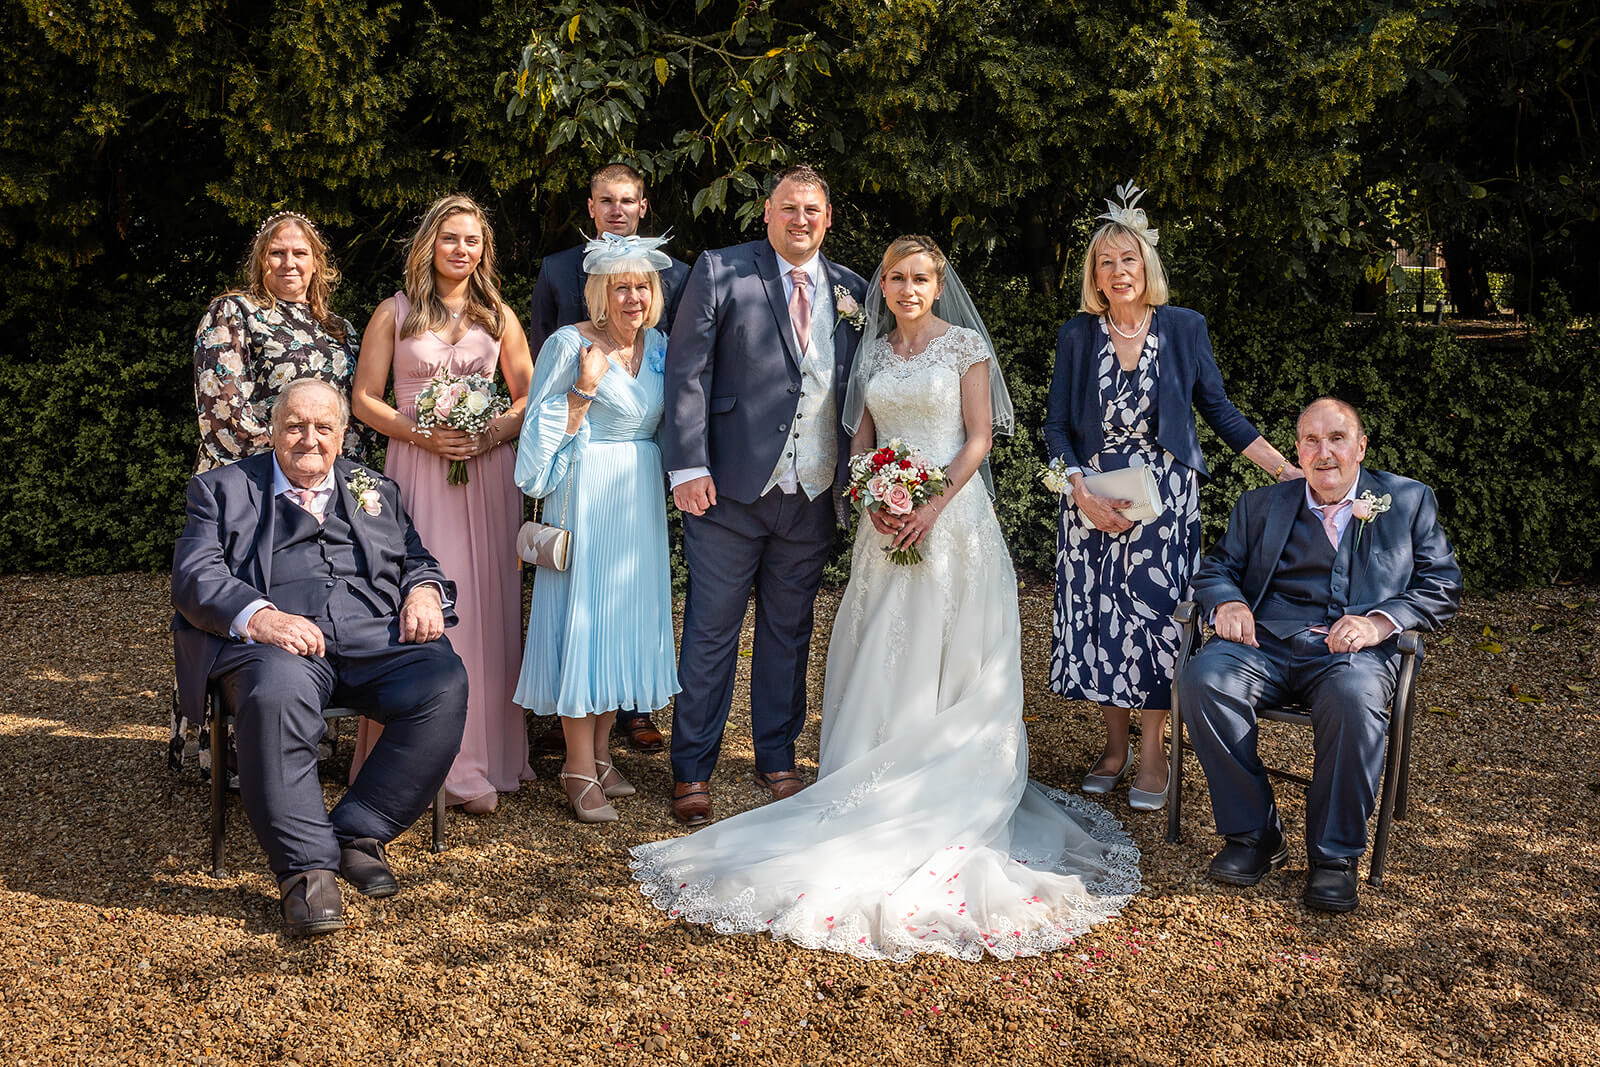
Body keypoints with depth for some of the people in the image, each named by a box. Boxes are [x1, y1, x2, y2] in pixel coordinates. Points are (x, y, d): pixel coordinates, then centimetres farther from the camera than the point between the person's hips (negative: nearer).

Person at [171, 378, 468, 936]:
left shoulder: (375, 490, 30)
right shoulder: (223, 489, 19)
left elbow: (418, 559, 26)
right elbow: (195, 576, 4)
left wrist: (425, 590, -1)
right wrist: (258, 616, -16)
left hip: (377, 636, 3)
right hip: (278, 639, -3)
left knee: (444, 684, -28)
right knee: (276, 695, -39)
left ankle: (359, 832, -16)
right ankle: (305, 866, -27)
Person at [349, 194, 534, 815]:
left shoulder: (498, 316, 12)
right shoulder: (394, 314, 5)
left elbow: (530, 396, 13)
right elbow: (364, 399, 3)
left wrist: (495, 432, -7)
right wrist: (420, 432, -12)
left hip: (487, 470, 2)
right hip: (418, 471, -2)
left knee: (487, 604, 2)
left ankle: (489, 751, 10)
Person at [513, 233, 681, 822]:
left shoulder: (659, 346, 10)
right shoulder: (570, 345, -8)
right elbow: (546, 432, -9)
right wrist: (584, 391, -19)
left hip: (641, 498, 6)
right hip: (587, 498, -6)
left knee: (626, 619, 9)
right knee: (583, 616, -5)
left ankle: (601, 752, 21)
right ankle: (580, 770, 2)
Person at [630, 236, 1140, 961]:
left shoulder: (965, 344, 0)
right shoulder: (874, 352, 12)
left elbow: (979, 437, -5)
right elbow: (862, 437, 13)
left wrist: (934, 507, -15)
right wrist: (875, 501, -5)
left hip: (951, 515, -4)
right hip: (888, 518, 4)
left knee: (945, 655, -2)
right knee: (881, 656, 4)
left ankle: (947, 798, 4)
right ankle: (877, 786, 12)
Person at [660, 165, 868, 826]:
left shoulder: (851, 292, 11)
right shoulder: (720, 272, 0)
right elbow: (687, 370, -5)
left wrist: (859, 481, 5)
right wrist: (689, 466, -13)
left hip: (813, 498, 4)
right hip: (731, 493, -3)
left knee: (789, 633, 14)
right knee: (711, 633, 2)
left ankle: (776, 759, 27)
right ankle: (692, 772, 12)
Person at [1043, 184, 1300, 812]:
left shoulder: (1185, 329, 1)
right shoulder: (1076, 337, 4)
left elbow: (1220, 412, 6)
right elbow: (1056, 426, 3)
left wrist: (1287, 470, 0)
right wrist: (1080, 490, -12)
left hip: (1164, 499, -1)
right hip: (1092, 499, 2)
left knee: (1153, 610, -4)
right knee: (1099, 613, 3)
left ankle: (1151, 753, 8)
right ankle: (1115, 744, 17)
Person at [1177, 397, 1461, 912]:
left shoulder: (1409, 501, 16)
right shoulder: (1259, 506, 22)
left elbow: (1442, 585, 8)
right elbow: (1216, 568, 18)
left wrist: (1380, 620, -11)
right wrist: (1227, 601, -7)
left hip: (1357, 651, -2)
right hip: (1267, 641, 2)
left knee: (1354, 701, -38)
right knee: (1203, 679, -30)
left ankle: (1335, 855, -19)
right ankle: (1254, 835, -14)